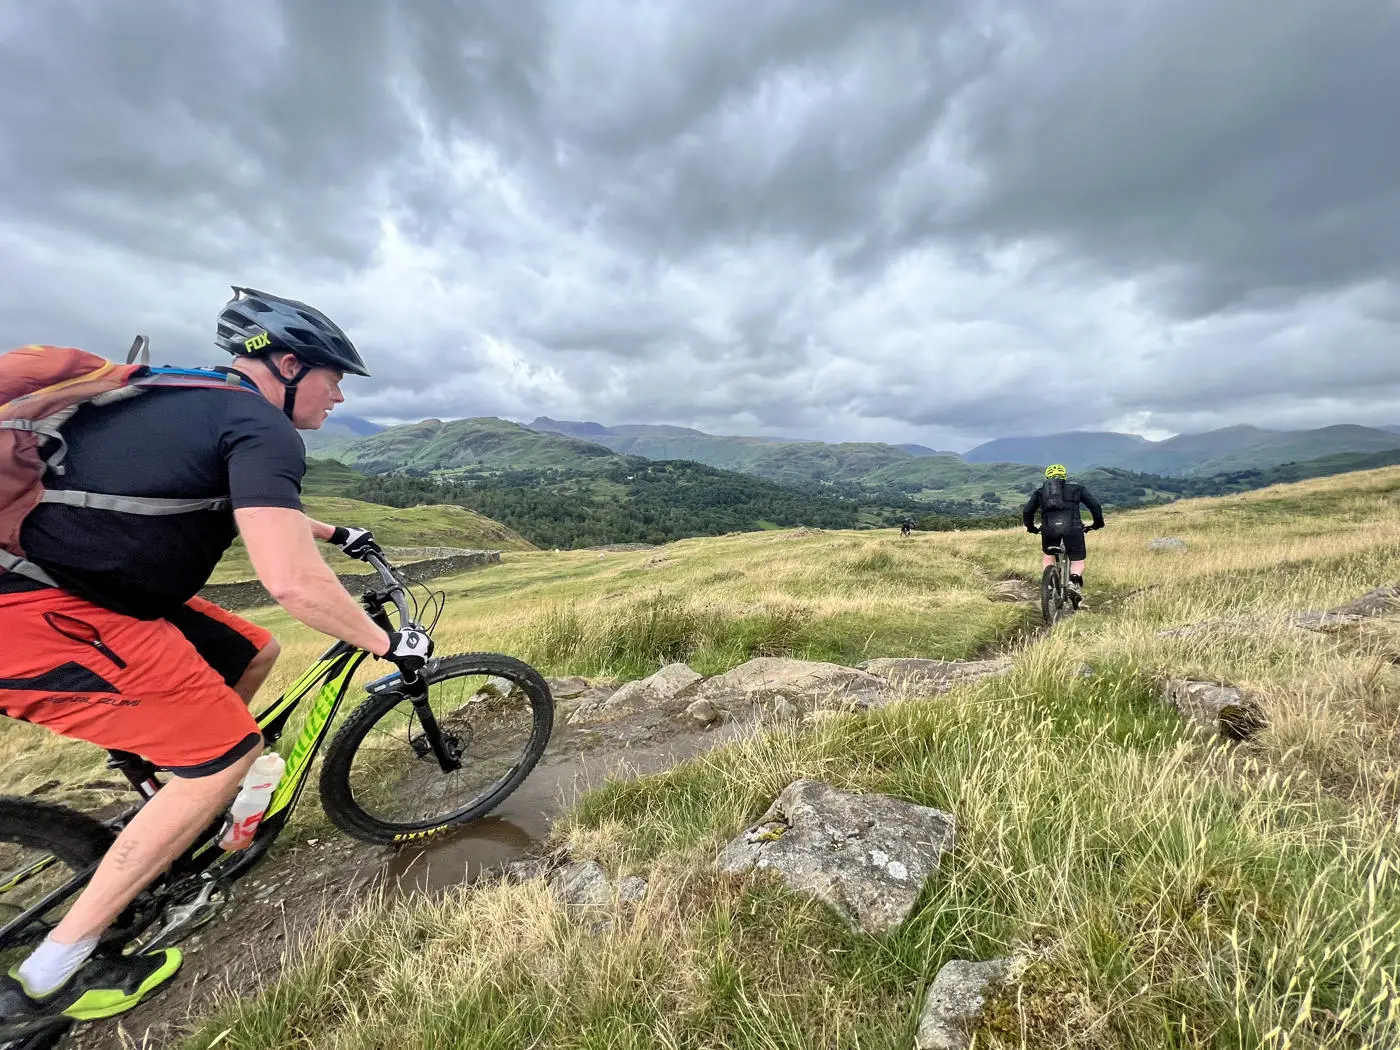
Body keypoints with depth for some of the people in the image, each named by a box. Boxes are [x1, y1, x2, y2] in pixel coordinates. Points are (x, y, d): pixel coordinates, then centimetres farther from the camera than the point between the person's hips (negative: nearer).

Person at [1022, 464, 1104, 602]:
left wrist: (1030, 527, 33)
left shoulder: (1040, 491, 24)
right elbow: (1095, 505, 16)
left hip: (1049, 527, 1)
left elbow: (1027, 511, 18)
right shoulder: (1076, 488, 23)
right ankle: (1074, 582, -14)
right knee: (1078, 560, 14)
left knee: (1049, 555, 28)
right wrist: (1098, 523, 31)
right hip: (1072, 526, -1)